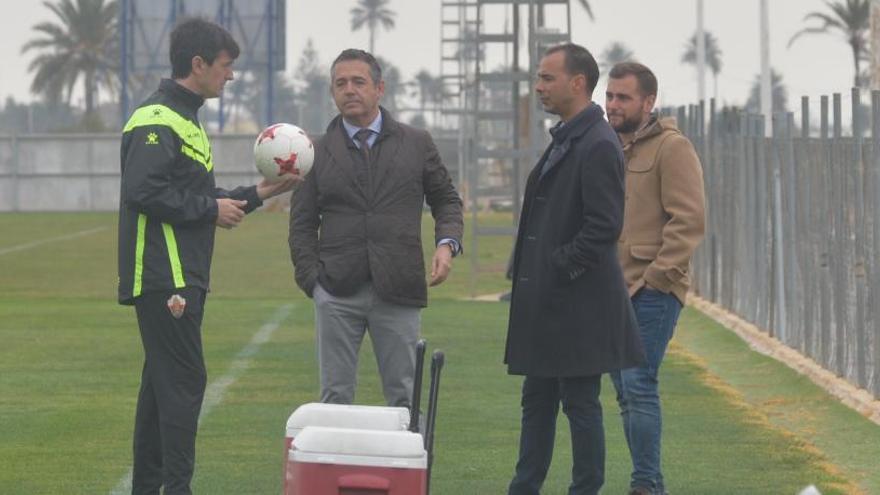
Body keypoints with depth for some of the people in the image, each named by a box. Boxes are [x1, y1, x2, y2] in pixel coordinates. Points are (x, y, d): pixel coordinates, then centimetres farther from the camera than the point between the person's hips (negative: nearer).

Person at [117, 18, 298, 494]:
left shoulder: (184, 120, 21)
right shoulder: (157, 121, -13)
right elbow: (144, 192, -23)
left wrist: (258, 194, 21)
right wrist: (211, 209, -14)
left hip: (182, 277, 10)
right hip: (165, 278, -10)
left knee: (163, 381, 12)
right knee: (184, 382, -11)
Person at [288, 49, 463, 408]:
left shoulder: (416, 144, 9)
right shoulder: (317, 152, 8)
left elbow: (446, 200, 16)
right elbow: (302, 225, 9)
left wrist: (447, 243, -3)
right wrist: (312, 280, -3)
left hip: (398, 292, 0)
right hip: (337, 294, 0)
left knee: (403, 397, 2)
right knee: (335, 397, 1)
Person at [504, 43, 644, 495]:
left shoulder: (598, 146, -16)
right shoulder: (565, 140, 16)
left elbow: (605, 226, -22)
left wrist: (560, 270, -17)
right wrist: (530, 277, 13)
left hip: (577, 303, -10)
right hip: (547, 304, 10)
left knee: (580, 404, -3)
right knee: (537, 402, 15)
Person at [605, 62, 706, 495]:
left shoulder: (672, 148, -7)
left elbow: (688, 220, -13)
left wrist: (657, 277, -16)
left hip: (652, 292, -8)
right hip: (613, 291, 8)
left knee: (638, 385, -14)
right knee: (626, 391, 9)